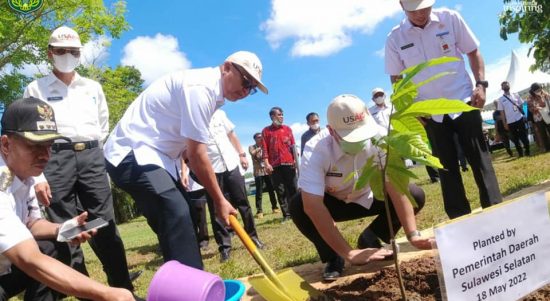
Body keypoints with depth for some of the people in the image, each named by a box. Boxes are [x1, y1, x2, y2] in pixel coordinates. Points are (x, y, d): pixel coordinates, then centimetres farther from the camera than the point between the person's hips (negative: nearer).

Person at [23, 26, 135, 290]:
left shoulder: (93, 88, 18)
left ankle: (123, 287, 4)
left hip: (92, 157, 2)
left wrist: (90, 152, 14)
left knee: (104, 225, 0)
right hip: (55, 158, -1)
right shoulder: (36, 89, 10)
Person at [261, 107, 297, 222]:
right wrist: (266, 163, -8)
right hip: (275, 165, -1)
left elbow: (293, 145, 9)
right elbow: (264, 148, 0)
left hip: (289, 163, 2)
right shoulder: (266, 130, 6)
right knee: (280, 191, 1)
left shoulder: (287, 129, 13)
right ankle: (286, 214, 5)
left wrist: (296, 159, -1)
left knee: (292, 189, 3)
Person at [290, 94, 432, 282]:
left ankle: (369, 241, 2)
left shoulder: (380, 136, -28)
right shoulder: (315, 150, -35)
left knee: (416, 195, -19)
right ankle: (333, 258, -7)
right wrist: (349, 253, -41)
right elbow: (312, 206, -41)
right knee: (297, 207, -32)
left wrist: (412, 234, -36)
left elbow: (395, 186, -28)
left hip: (368, 197, 3)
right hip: (334, 203, -2)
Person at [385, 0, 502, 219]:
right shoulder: (395, 38, -4)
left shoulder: (450, 18, -4)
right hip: (430, 112, 1)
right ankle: (461, 221, 16)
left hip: (463, 102, 0)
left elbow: (473, 52, 6)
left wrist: (481, 84, -6)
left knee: (479, 158, 3)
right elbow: (396, 79, 5)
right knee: (447, 167, 7)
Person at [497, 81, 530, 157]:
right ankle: (520, 153, 15)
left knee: (524, 136, 5)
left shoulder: (515, 95, 7)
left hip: (520, 119, 1)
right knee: (515, 139, 6)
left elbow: (521, 105, 11)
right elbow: (502, 112, 0)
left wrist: (524, 115, 3)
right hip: (510, 122, -1)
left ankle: (527, 151, 16)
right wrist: (504, 123, -3)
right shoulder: (501, 99, 2)